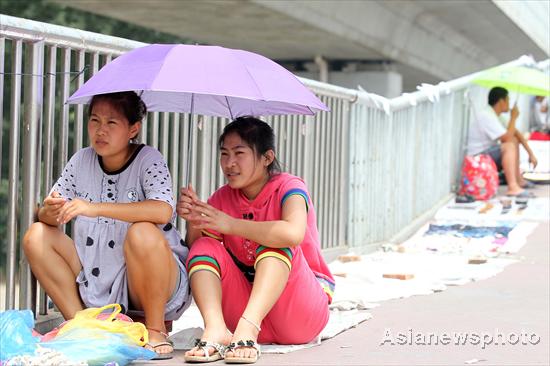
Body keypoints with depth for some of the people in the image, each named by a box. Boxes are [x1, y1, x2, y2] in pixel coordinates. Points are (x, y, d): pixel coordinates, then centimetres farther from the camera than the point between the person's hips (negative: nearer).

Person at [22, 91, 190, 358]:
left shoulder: (148, 159, -11)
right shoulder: (82, 161, 4)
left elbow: (163, 210, -30)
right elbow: (47, 214, 4)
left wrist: (95, 208, -36)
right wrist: (49, 211, -23)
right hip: (98, 283, 5)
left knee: (143, 233, -35)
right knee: (36, 237, -6)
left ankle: (156, 330, -15)